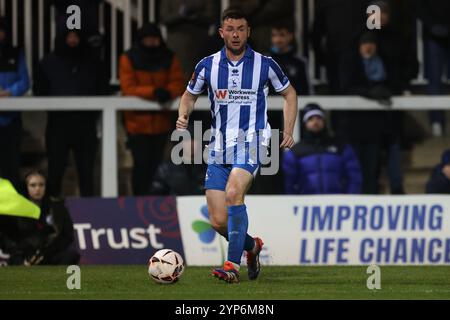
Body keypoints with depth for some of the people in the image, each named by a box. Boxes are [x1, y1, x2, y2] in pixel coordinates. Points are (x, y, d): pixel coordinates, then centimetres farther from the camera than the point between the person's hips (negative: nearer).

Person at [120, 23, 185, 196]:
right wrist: (153, 92, -26)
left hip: (161, 121, 3)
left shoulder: (169, 58, 6)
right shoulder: (129, 59, -3)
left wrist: (167, 92, -25)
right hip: (137, 122, -3)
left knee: (156, 163, 8)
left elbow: (178, 83, -1)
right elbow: (128, 88, -13)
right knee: (141, 163, -5)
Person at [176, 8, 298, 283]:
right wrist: (183, 116, -3)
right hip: (219, 147, 3)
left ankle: (233, 265, -28)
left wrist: (289, 132, 3)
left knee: (233, 192, -30)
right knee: (218, 221, -2)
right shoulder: (208, 66, 4)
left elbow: (289, 94, 13)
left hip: (251, 144, -3)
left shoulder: (264, 65, -1)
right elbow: (190, 95, 18)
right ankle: (252, 246, 30)